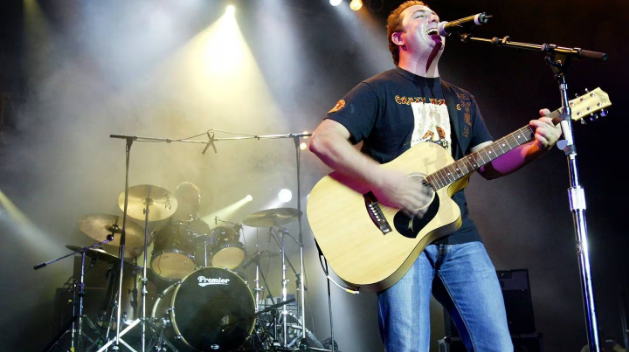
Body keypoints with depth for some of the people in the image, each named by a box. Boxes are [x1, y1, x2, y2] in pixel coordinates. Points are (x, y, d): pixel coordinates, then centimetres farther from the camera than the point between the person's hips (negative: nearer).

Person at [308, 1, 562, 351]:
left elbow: (490, 163, 19)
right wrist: (382, 179, -23)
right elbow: (323, 139, -11)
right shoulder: (379, 90, 1)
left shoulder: (462, 100, 21)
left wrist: (535, 147, -1)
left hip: (459, 236, 5)